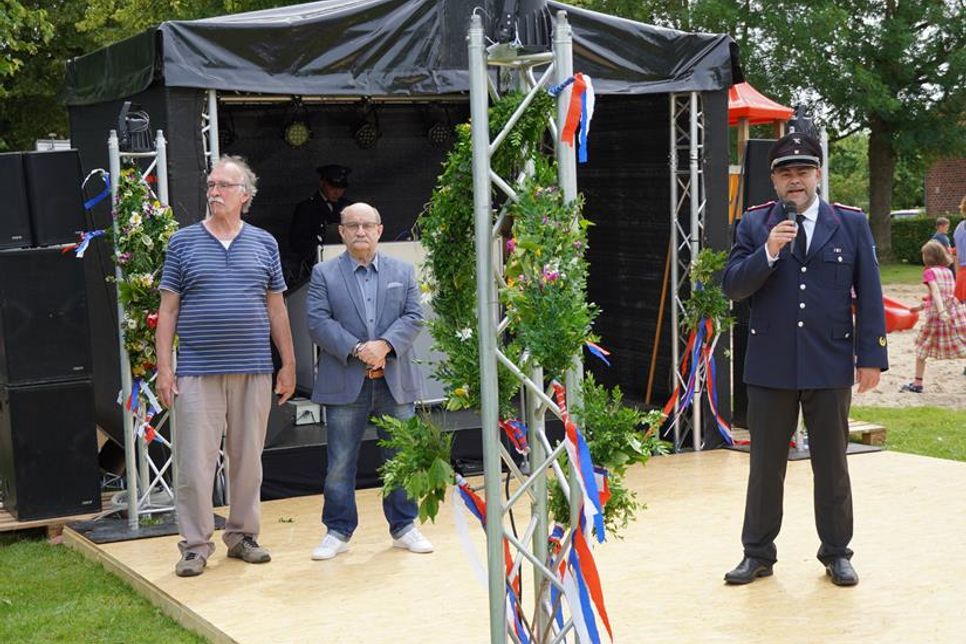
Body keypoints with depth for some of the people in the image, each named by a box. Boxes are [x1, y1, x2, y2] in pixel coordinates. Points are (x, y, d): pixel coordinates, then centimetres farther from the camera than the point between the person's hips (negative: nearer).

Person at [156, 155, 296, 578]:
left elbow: (276, 309, 12)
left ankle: (243, 535, 21)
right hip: (197, 373, -2)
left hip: (253, 371, 2)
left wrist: (288, 364, 10)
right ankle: (195, 544, 8)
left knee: (248, 459, 9)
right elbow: (168, 309, 3)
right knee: (195, 462, -2)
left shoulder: (264, 244, 9)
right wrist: (164, 368, -3)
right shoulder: (184, 242, 4)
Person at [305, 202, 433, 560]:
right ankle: (338, 531, 12)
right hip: (344, 382, -2)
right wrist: (357, 350, -16)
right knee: (340, 463, 2)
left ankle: (403, 526, 19)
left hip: (395, 381, 2)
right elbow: (318, 322, -5)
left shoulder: (403, 272, 11)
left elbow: (414, 318, 2)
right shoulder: (324, 274, 5)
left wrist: (384, 345, -14)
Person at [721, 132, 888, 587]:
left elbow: (869, 295, 3)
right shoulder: (754, 224, 3)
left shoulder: (851, 223, 3)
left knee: (832, 464, 10)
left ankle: (836, 553, 23)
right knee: (765, 465, 9)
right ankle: (758, 553, 20)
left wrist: (871, 357, -1)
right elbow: (731, 287, -4)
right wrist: (767, 252, -19)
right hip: (770, 365, 0)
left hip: (829, 365, 0)